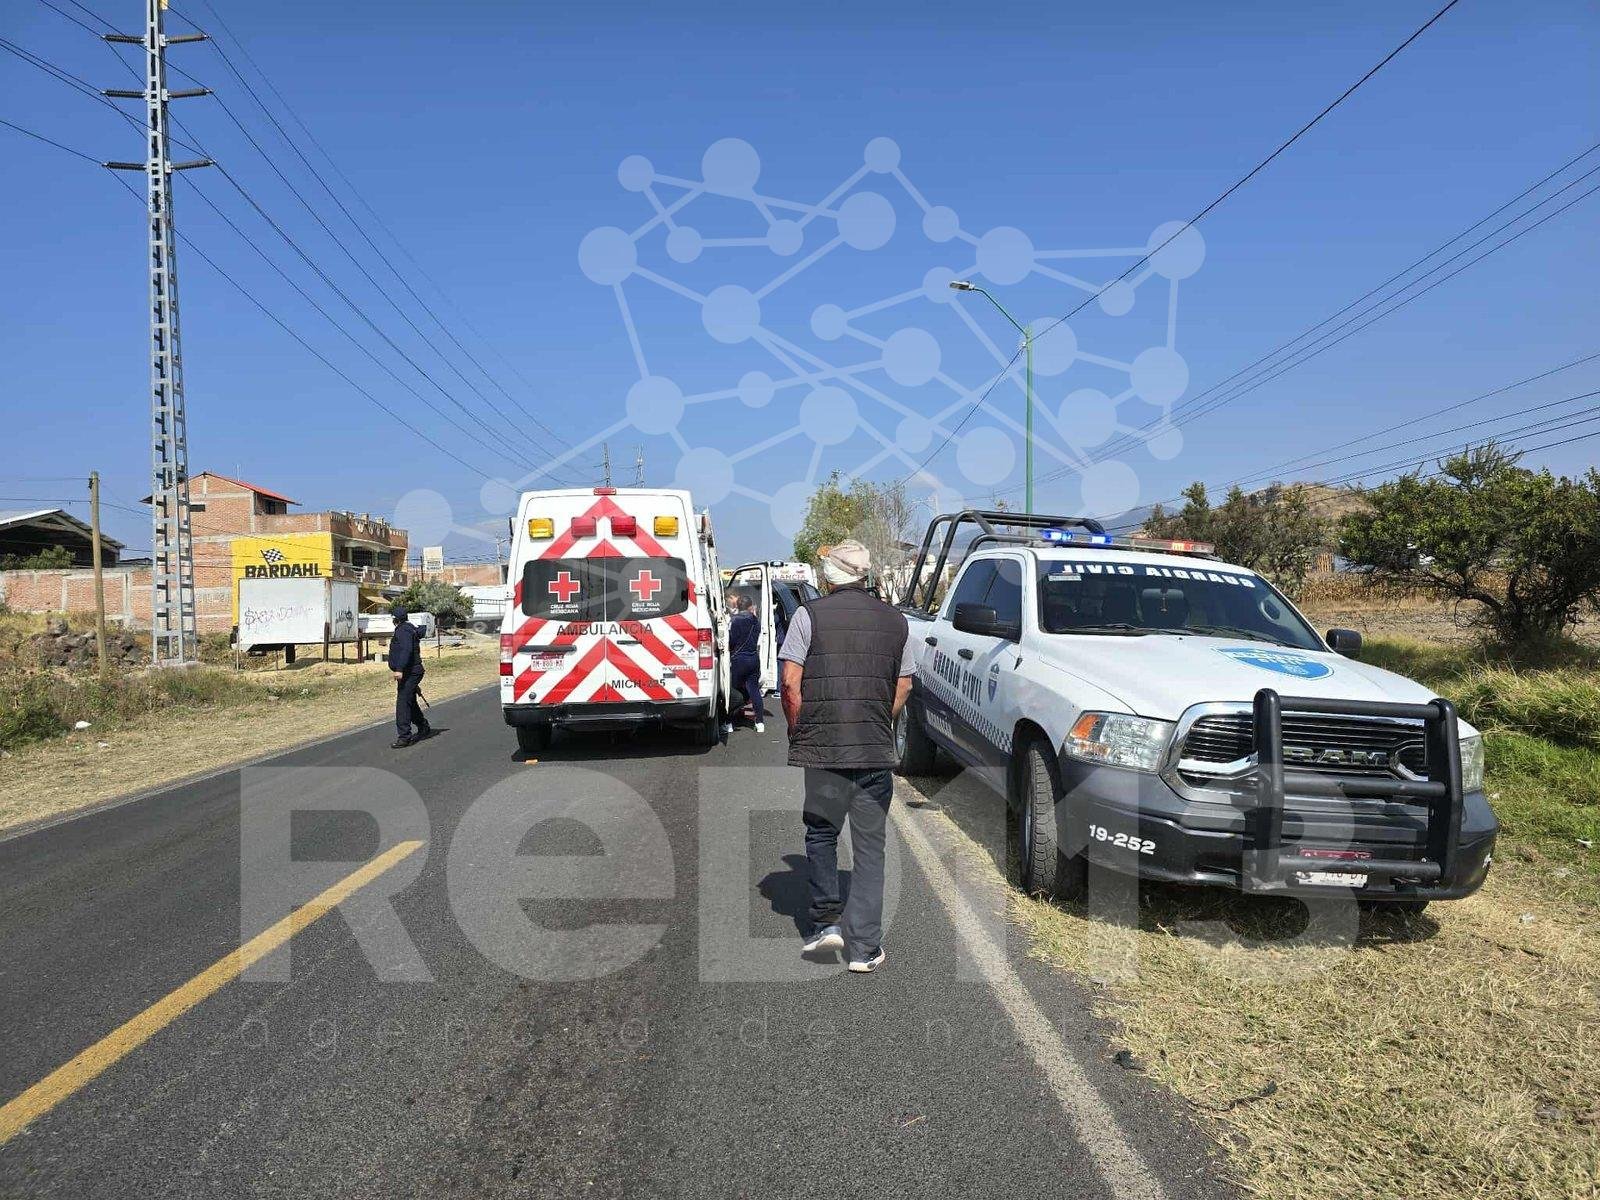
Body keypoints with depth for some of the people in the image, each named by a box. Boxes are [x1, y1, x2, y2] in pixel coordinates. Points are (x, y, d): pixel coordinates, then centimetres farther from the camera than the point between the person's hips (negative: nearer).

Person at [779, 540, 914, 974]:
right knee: (870, 845, 7)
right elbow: (903, 685, 10)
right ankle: (864, 947, 9)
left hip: (821, 747, -2)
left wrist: (798, 731, 6)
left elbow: (791, 682, -7)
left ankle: (827, 920, 14)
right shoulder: (895, 620, 8)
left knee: (821, 833, 17)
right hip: (877, 751, 2)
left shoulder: (810, 614, -2)